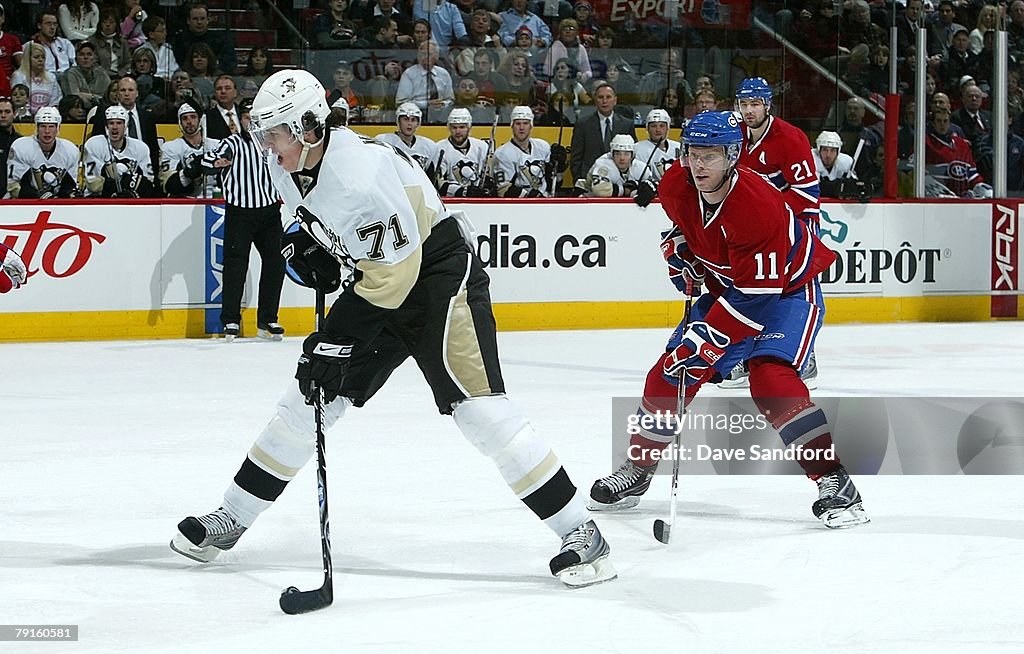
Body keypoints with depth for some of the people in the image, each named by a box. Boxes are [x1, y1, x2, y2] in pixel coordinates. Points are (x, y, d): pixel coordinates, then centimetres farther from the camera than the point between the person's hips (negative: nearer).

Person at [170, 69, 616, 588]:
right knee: (307, 400, 8)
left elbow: (393, 271, -28)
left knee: (476, 406, -20)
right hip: (376, 285, 9)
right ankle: (231, 520, 21)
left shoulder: (361, 170, -30)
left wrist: (335, 341, -26)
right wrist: (305, 244, 0)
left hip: (440, 274, -9)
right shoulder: (288, 167, -2)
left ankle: (581, 534, -17)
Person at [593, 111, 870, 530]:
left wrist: (709, 338, -36)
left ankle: (835, 484, -25)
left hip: (788, 288, -7)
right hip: (725, 286, 7)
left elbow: (757, 296, -34)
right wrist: (678, 249, -1)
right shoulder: (675, 187, -14)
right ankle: (636, 471, 21)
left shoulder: (759, 207, -36)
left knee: (770, 377, -29)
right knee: (671, 373, 1)